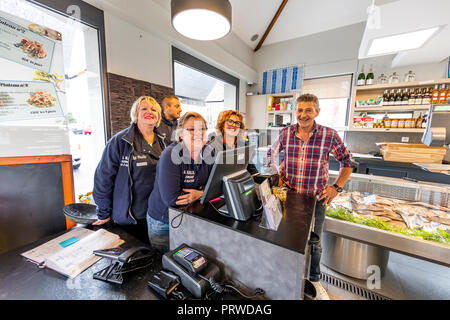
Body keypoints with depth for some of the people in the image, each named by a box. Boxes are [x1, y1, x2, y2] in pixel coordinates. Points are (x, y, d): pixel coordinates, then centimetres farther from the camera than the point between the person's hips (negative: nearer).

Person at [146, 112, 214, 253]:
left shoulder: (208, 152, -6)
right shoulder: (171, 154, -25)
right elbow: (170, 198, -30)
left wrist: (200, 193, -23)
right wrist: (203, 193, -21)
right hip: (163, 221, -4)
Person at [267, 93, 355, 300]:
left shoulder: (329, 135, -10)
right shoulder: (285, 133, -6)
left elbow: (348, 162, 2)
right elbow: (272, 153, 11)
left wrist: (337, 187, -6)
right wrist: (275, 176, 1)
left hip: (316, 198, -1)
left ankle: (314, 279, 45)